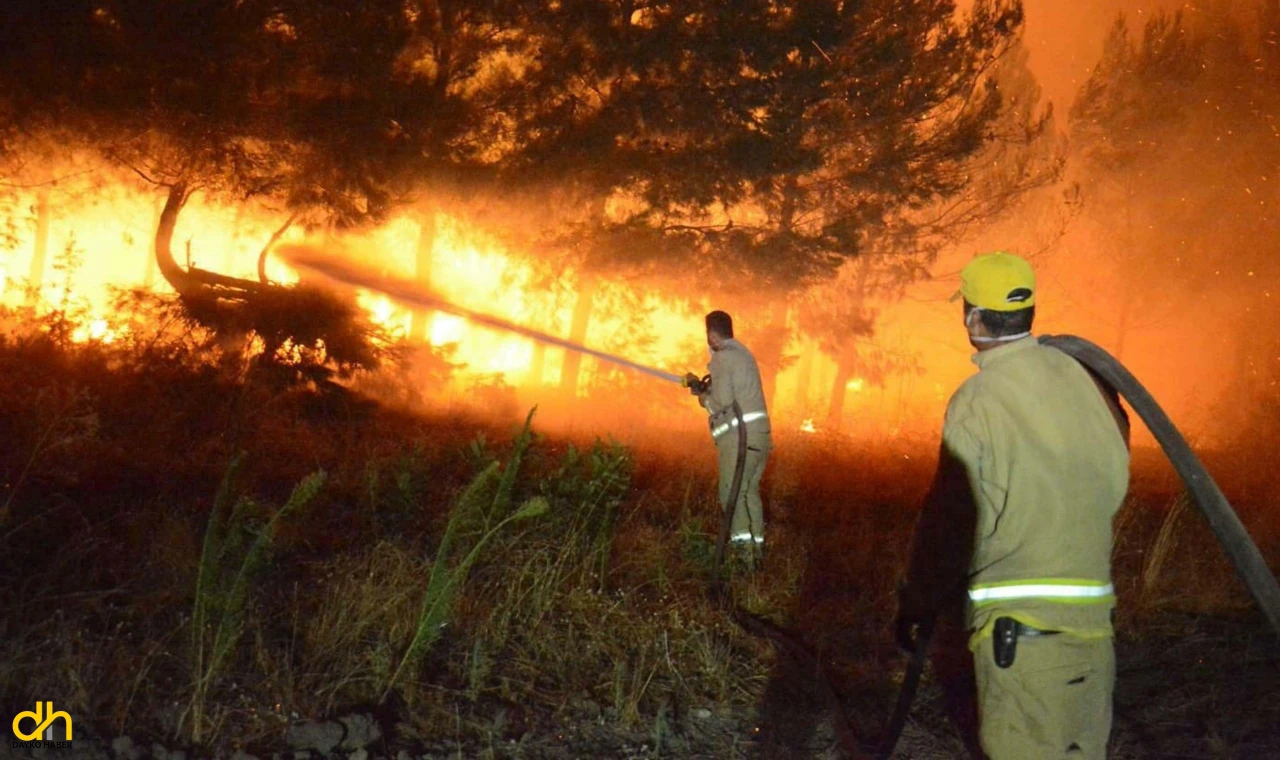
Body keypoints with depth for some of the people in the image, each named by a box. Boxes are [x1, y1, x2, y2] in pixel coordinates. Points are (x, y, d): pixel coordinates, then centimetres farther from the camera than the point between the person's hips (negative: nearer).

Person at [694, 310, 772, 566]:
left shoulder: (722, 357, -8)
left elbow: (723, 401, -16)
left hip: (740, 434, -9)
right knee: (750, 490, 15)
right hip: (760, 432, 9)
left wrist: (704, 399, 3)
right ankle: (757, 547, 17)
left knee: (732, 492, -8)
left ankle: (742, 544, -19)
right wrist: (706, 388, 27)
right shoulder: (742, 352, 20)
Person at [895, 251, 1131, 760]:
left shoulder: (977, 401, -12)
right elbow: (1114, 477, 12)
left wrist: (915, 607, 0)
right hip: (1090, 610, 6)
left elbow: (949, 521, -11)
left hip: (1020, 621, -6)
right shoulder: (1081, 377, 3)